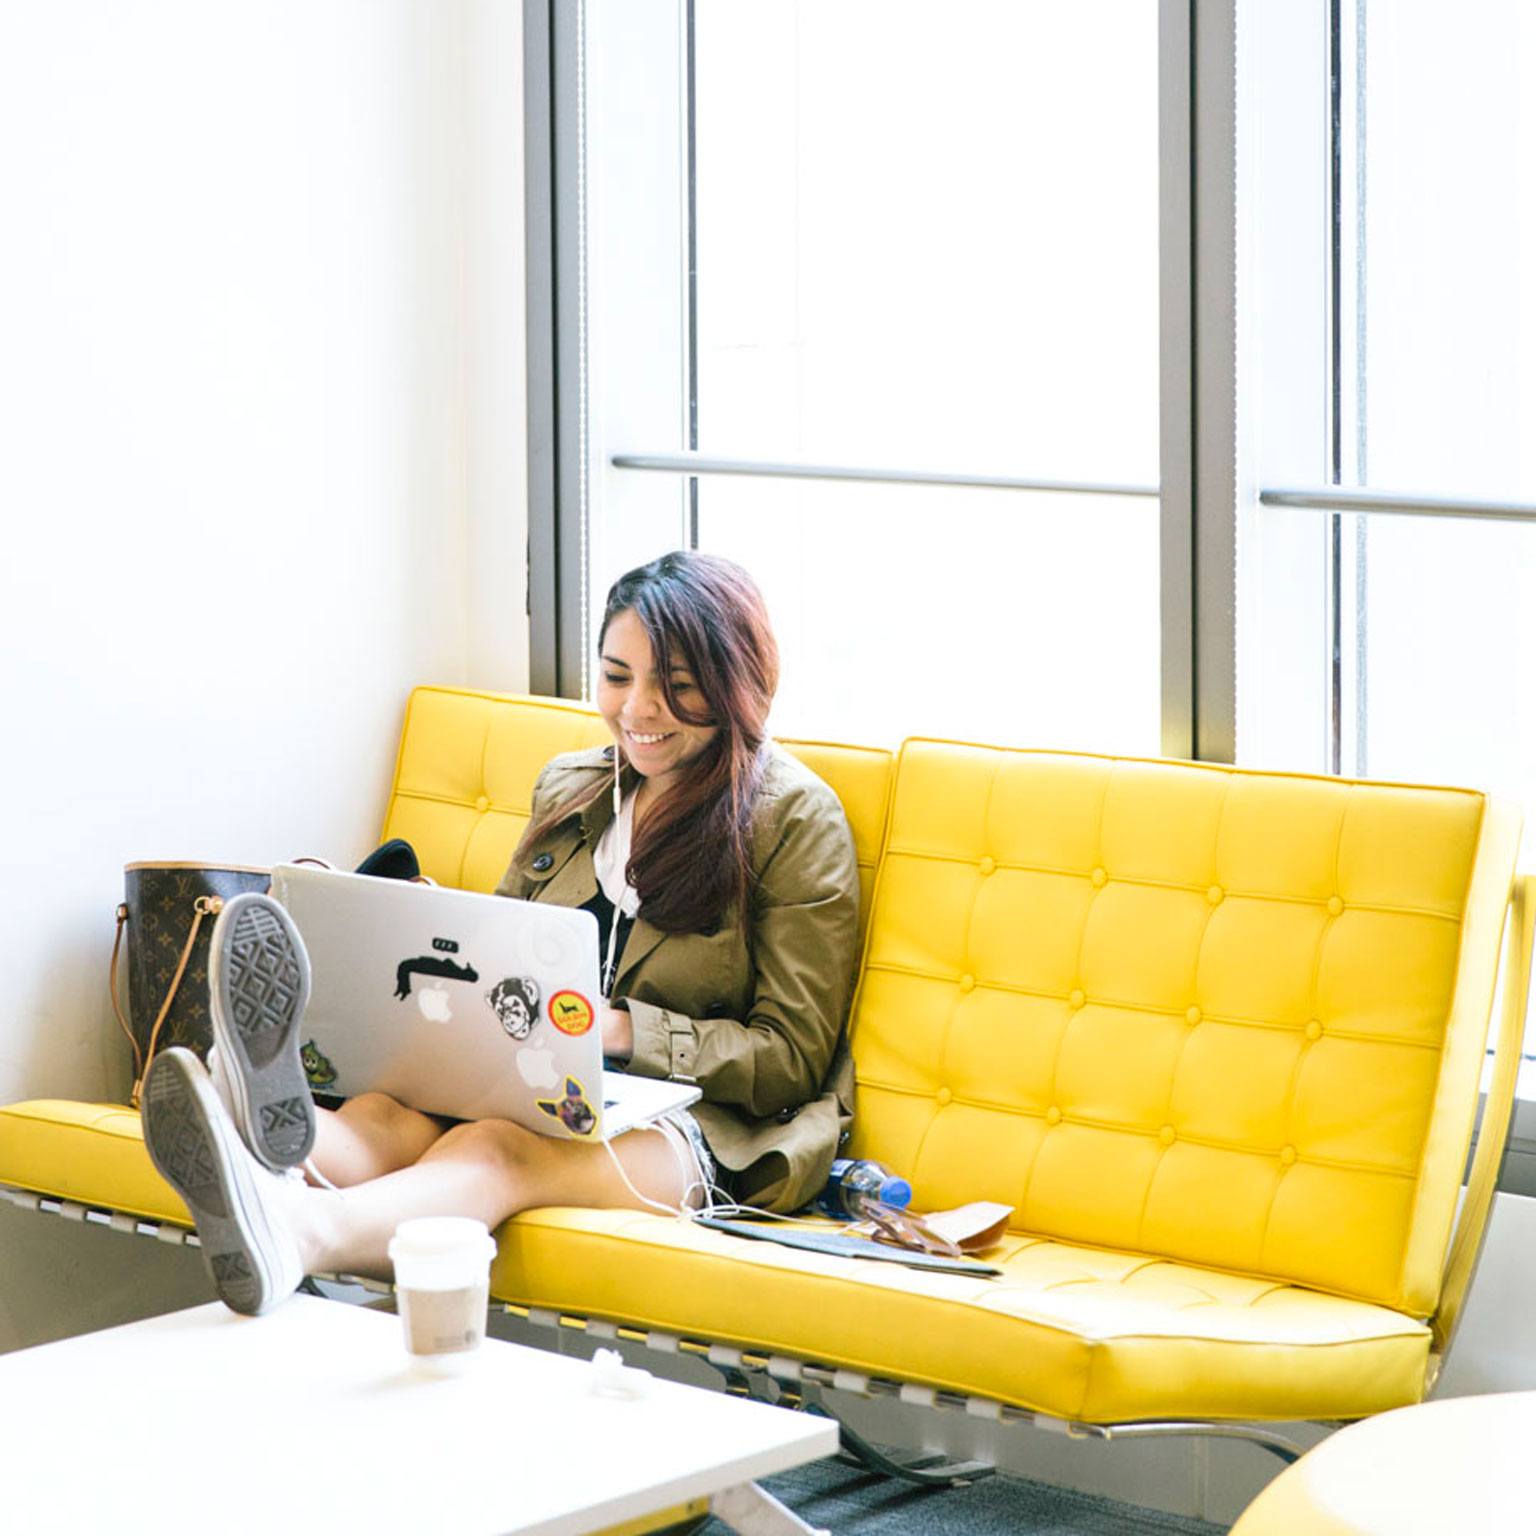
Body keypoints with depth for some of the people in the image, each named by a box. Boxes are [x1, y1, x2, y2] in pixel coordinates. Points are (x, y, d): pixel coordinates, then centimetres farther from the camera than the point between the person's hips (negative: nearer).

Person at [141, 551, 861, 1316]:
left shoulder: (794, 817, 0)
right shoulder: (568, 787, 19)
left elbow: (793, 1057, -4)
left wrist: (625, 1029, -18)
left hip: (706, 1126, -5)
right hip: (536, 1087, 5)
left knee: (499, 1146, -39)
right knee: (387, 1109, -32)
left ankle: (299, 1232, -69)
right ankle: (282, 1141, -69)